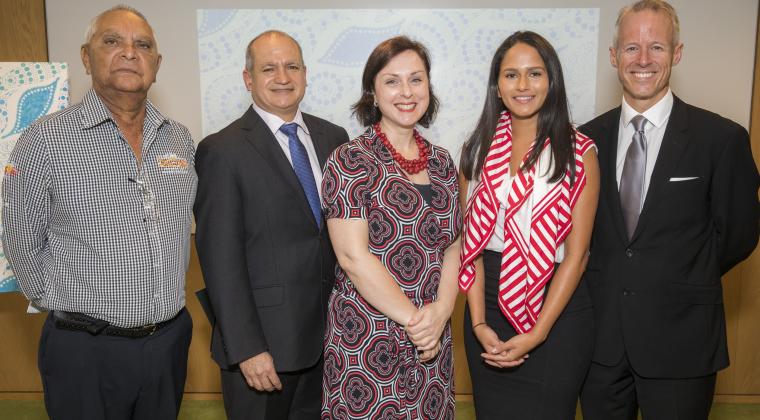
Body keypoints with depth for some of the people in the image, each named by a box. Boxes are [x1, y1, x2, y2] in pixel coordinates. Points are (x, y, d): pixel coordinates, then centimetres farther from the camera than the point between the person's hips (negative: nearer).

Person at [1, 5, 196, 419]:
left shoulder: (180, 138, 3)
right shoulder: (45, 140, -11)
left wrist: (167, 301, 13)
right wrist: (67, 306, 2)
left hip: (171, 339, 4)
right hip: (87, 350, -4)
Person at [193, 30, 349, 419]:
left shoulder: (333, 137, 6)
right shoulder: (222, 151, -10)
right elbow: (221, 258, -13)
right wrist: (247, 349, -15)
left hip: (330, 332, 5)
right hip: (263, 340, -5)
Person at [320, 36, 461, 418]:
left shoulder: (441, 162, 6)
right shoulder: (349, 161, -10)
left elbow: (452, 247, 7)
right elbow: (353, 256, -16)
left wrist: (441, 311, -9)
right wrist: (412, 318, -13)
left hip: (434, 336, 5)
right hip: (366, 341, -5)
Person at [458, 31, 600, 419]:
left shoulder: (578, 152, -6)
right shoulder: (478, 150, 2)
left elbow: (576, 252, -9)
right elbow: (471, 241, 1)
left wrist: (537, 333, -13)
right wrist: (478, 322, -7)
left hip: (556, 306, -2)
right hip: (489, 303, 3)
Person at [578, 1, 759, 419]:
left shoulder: (722, 138, -7)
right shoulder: (588, 138, 1)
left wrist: (684, 283, 4)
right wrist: (606, 280, -1)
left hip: (681, 338, -2)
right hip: (601, 336, 3)